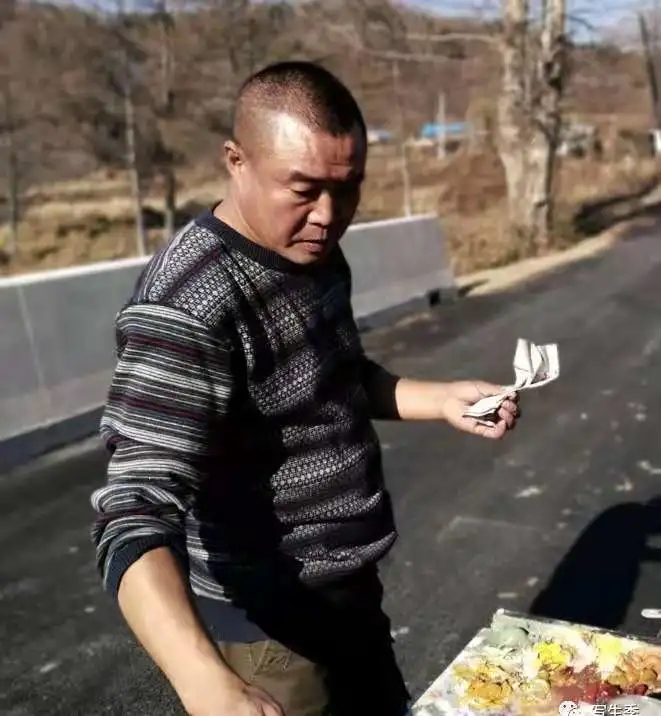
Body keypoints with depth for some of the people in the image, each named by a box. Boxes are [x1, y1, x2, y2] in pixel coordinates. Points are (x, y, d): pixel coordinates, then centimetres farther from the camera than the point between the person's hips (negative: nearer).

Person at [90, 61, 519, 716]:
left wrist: (441, 400, 0)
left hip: (350, 594, 8)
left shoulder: (315, 253, -1)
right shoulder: (188, 302, -27)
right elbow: (137, 512, -34)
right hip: (267, 629, -8)